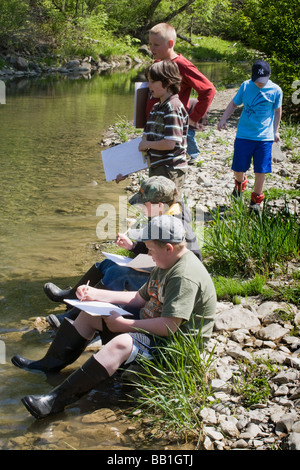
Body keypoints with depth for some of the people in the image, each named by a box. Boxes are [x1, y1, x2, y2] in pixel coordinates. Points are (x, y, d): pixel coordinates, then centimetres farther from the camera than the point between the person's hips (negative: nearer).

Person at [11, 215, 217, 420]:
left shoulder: (185, 277, -26)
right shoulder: (167, 265, 8)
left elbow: (168, 326, -30)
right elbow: (140, 299, 16)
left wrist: (123, 324, -23)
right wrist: (97, 295, 9)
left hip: (175, 344, -11)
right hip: (151, 324, 11)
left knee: (121, 343, -39)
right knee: (90, 313, 13)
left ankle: (57, 400, -42)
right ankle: (50, 364, 18)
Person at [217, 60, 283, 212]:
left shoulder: (276, 90, -3)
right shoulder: (246, 86, -1)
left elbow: (277, 111, 11)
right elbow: (234, 103, 11)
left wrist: (275, 131, 15)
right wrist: (223, 119, 1)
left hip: (265, 137, -1)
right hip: (244, 135, 1)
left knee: (260, 171, 0)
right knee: (238, 169, 4)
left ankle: (256, 199, 21)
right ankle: (240, 182, 40)